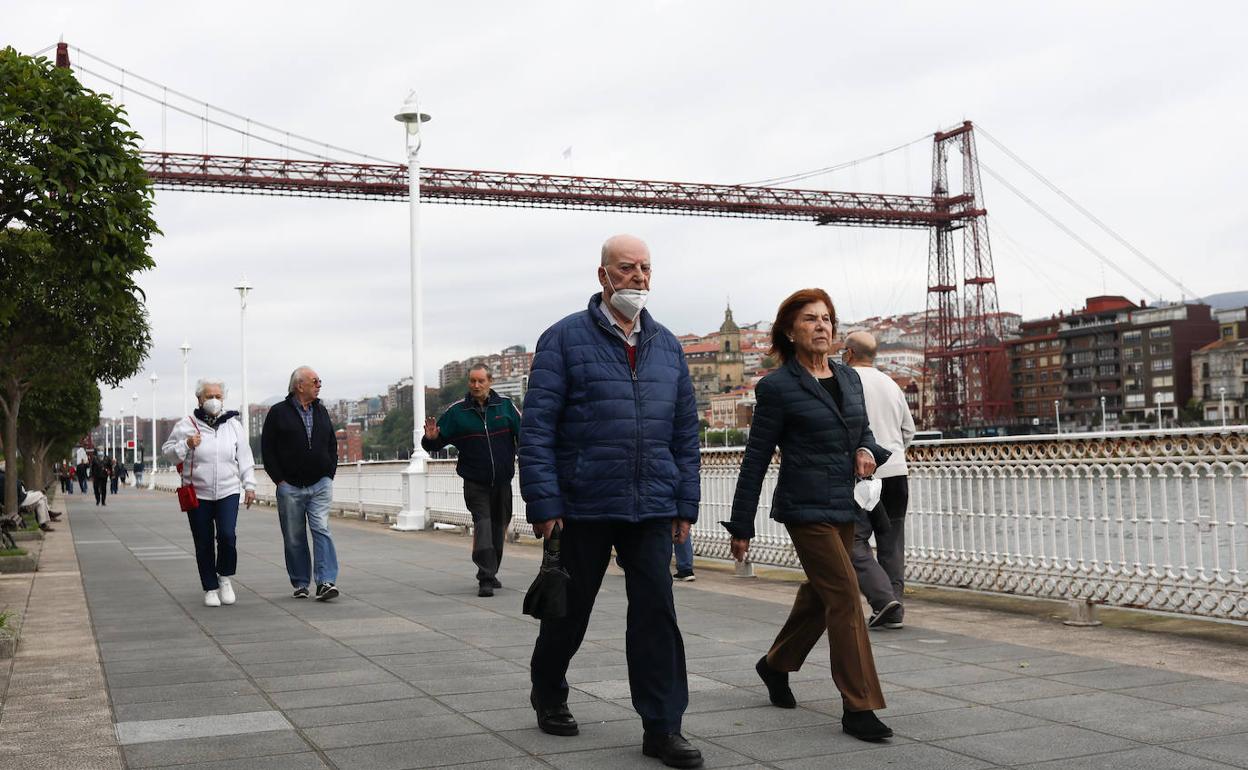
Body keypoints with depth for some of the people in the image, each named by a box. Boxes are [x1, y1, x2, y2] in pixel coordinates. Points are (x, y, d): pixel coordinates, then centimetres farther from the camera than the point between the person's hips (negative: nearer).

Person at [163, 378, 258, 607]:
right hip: (198, 494, 0)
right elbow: (168, 452, 6)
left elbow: (244, 458, 12)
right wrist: (186, 445, -13)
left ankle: (225, 578, 10)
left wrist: (249, 485, 8)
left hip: (228, 492, 0)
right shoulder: (186, 425, 1)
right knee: (204, 544, 4)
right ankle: (210, 588, 16)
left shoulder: (233, 424, 7)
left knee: (227, 535, -15)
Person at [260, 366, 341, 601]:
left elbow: (332, 445, 18)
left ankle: (326, 582, -15)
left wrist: (329, 474, 7)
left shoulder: (321, 411, 12)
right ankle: (300, 584, 16)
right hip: (290, 487, -2)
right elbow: (267, 449, -1)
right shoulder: (278, 413, -1)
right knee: (294, 538, 5)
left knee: (322, 531, -10)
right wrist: (279, 480, -6)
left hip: (320, 485, 2)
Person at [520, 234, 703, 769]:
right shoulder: (565, 338, -4)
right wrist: (543, 503, -13)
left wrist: (685, 503, 7)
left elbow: (685, 432, 13)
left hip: (652, 508, 3)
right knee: (569, 608, 13)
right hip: (583, 506, -3)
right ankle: (547, 694, 37)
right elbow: (536, 427, -7)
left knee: (655, 612, -1)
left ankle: (662, 727, 6)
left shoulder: (666, 345, 11)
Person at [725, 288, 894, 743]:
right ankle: (859, 708, -4)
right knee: (845, 597, -11)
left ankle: (775, 665, 40)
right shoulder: (777, 387, -9)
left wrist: (868, 450, -4)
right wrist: (741, 526, -5)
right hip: (806, 508, -7)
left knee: (819, 596, 17)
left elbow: (862, 429, 22)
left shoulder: (849, 378, 10)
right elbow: (756, 458, -7)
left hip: (844, 506, 7)